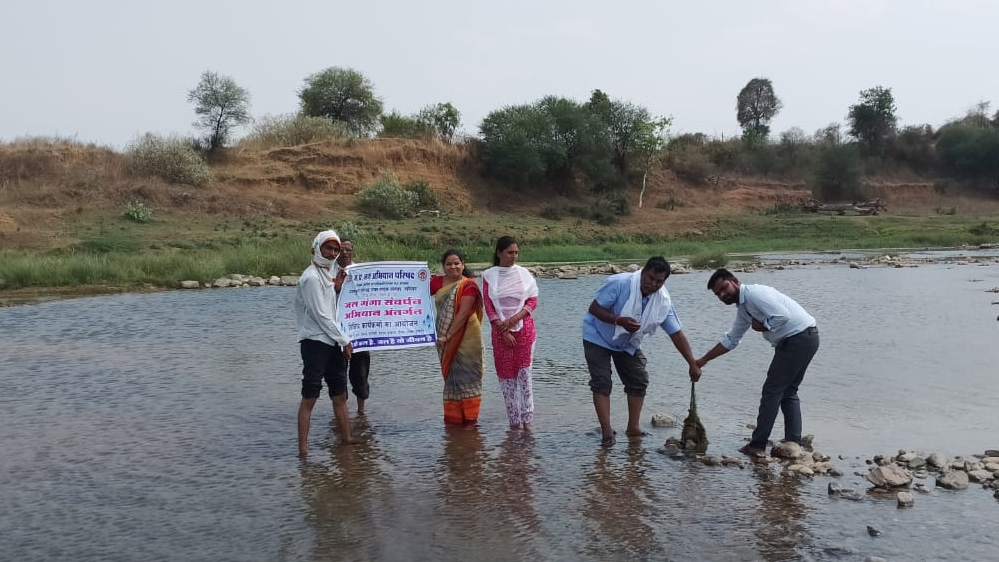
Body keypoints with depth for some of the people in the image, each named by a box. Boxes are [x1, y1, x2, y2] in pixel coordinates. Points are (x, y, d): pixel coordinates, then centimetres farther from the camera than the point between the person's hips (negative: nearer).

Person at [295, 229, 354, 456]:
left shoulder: (329, 273, 15)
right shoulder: (311, 278, -11)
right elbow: (321, 315, -14)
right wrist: (345, 340, -10)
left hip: (333, 343, 9)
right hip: (315, 342, -9)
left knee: (340, 396, 12)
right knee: (309, 397, -9)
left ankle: (347, 441, 19)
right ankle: (303, 448, -7)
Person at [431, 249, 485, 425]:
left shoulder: (468, 285, -10)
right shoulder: (438, 282, 7)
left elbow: (463, 314, -18)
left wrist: (448, 336, -21)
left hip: (466, 338, -6)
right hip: (446, 340, 6)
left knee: (466, 375, -2)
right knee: (450, 376, 12)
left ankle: (469, 418, 5)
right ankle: (452, 417, 21)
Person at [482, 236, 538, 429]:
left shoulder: (524, 273, 4)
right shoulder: (489, 276, 1)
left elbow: (533, 300, 0)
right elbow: (489, 306, -2)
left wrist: (514, 319, -13)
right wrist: (504, 331, -10)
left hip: (524, 328, 0)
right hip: (500, 331, 0)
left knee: (524, 373, -4)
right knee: (506, 375, 2)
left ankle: (527, 420, -1)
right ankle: (514, 422, 10)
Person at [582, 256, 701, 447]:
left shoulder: (663, 302, -16)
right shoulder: (619, 283, -30)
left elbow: (677, 334, -11)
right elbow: (594, 308, -26)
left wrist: (693, 365, -14)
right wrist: (620, 321, -40)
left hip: (628, 344, 5)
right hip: (598, 337, -5)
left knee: (639, 380, 0)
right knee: (601, 382, -12)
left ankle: (633, 428, 10)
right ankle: (606, 431, -10)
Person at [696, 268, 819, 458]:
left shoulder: (754, 293, -15)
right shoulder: (743, 308, 16)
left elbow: (783, 316, -26)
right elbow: (731, 340, 25)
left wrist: (761, 326, -9)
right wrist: (703, 360, 24)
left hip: (799, 338, -10)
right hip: (806, 339, 10)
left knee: (772, 391, -4)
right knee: (787, 391, 16)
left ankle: (758, 445, 1)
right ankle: (794, 443, 18)